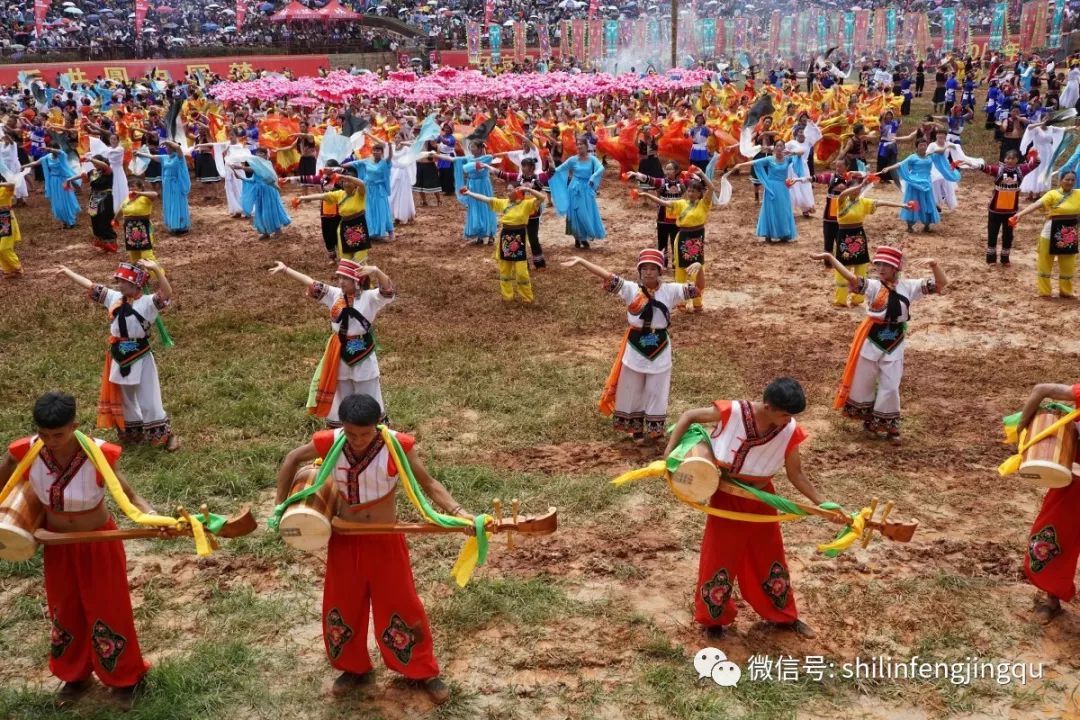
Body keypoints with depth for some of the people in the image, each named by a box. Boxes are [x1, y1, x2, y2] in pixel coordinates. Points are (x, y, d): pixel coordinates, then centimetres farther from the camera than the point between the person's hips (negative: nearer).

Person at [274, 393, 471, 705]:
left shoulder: (397, 446, -22)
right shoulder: (329, 443, -15)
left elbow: (429, 484, -18)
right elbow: (292, 459, 3)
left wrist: (458, 512, -33)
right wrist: (281, 504, 3)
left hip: (385, 540, -2)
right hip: (345, 539, 3)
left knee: (400, 604, 9)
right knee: (343, 605, 16)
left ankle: (424, 671, 28)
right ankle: (354, 667, 40)